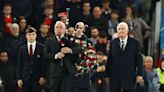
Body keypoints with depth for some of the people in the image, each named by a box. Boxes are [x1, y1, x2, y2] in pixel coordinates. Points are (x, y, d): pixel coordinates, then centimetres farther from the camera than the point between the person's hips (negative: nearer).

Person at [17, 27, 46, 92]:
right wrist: (19, 78, 0)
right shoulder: (22, 49, 9)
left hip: (37, 79, -2)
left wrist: (43, 76, -8)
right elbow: (19, 64, 8)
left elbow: (44, 64, 0)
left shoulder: (42, 48, 2)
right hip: (25, 78, 2)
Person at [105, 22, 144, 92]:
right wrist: (107, 75, 6)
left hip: (129, 77, -2)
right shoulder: (113, 43, 7)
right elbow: (109, 60, 8)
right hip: (115, 78, 2)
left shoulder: (134, 43, 2)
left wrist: (139, 74, -7)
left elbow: (139, 59, 1)